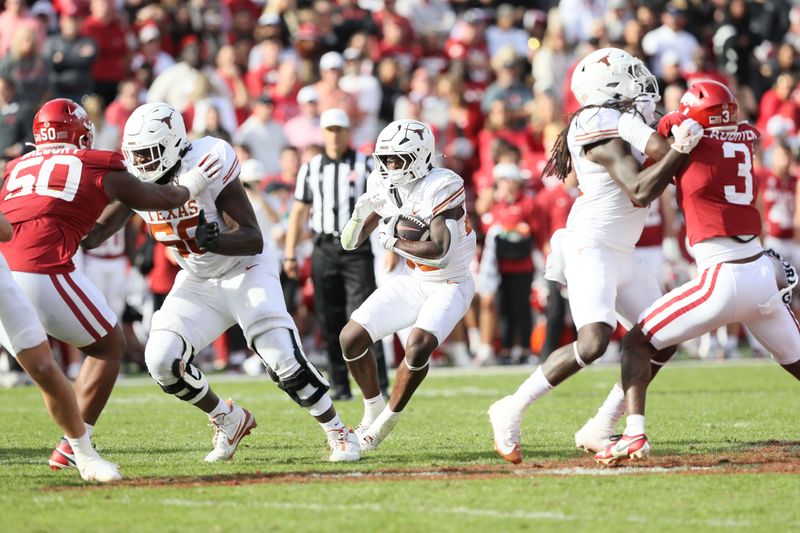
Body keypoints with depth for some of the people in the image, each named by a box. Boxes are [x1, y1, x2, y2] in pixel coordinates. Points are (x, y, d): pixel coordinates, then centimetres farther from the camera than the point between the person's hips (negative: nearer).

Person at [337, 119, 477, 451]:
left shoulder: (441, 187, -24)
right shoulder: (384, 187, -4)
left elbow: (438, 249, -34)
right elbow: (350, 243, 0)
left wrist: (393, 242, -24)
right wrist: (361, 213, -20)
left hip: (449, 285, -7)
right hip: (412, 282, 7)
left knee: (418, 345, -30)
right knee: (351, 338, -4)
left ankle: (387, 421, -10)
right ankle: (373, 411, 17)